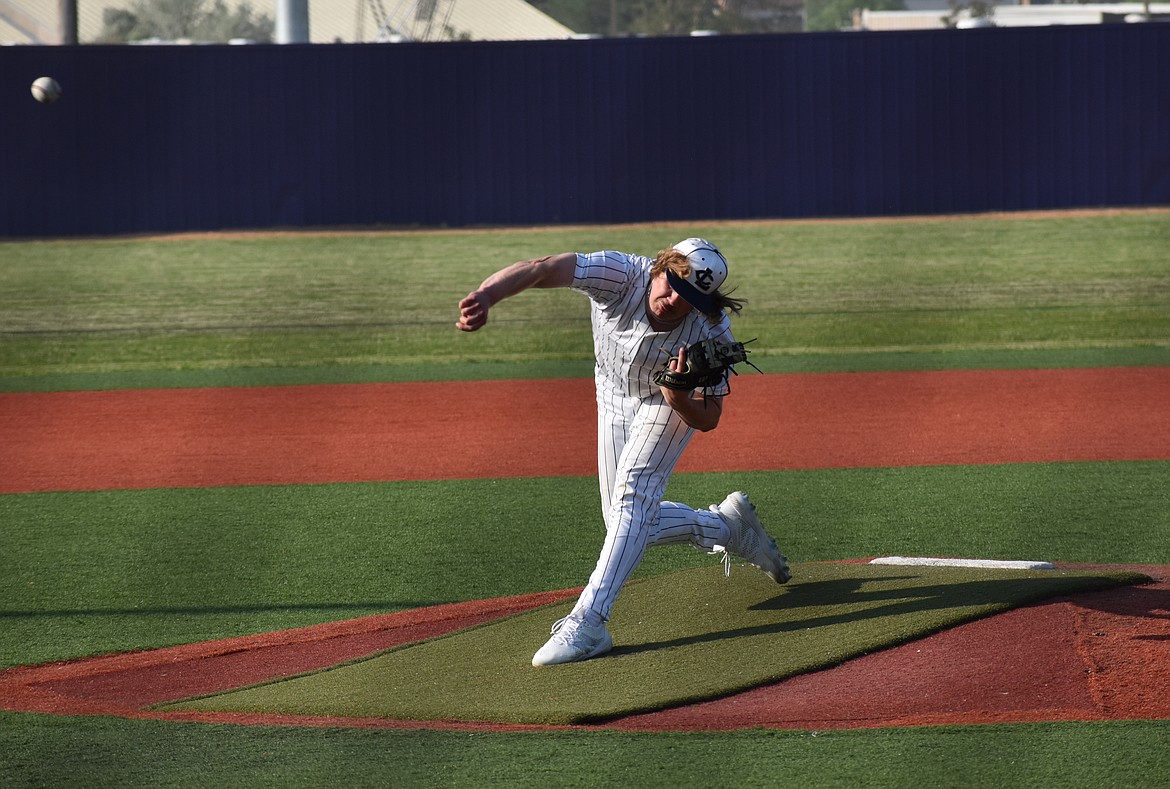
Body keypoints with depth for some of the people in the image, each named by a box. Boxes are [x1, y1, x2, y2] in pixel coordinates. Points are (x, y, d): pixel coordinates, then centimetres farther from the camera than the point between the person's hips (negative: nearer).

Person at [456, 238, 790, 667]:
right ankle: (726, 526, 32)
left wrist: (678, 396, -48)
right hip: (615, 401, 3)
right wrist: (484, 296, -71)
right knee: (632, 524, 7)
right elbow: (541, 268, -52)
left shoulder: (712, 333, -34)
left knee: (634, 491, -24)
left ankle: (588, 622, -29)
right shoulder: (621, 275, -37)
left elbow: (708, 418, -25)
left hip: (672, 403, -3)